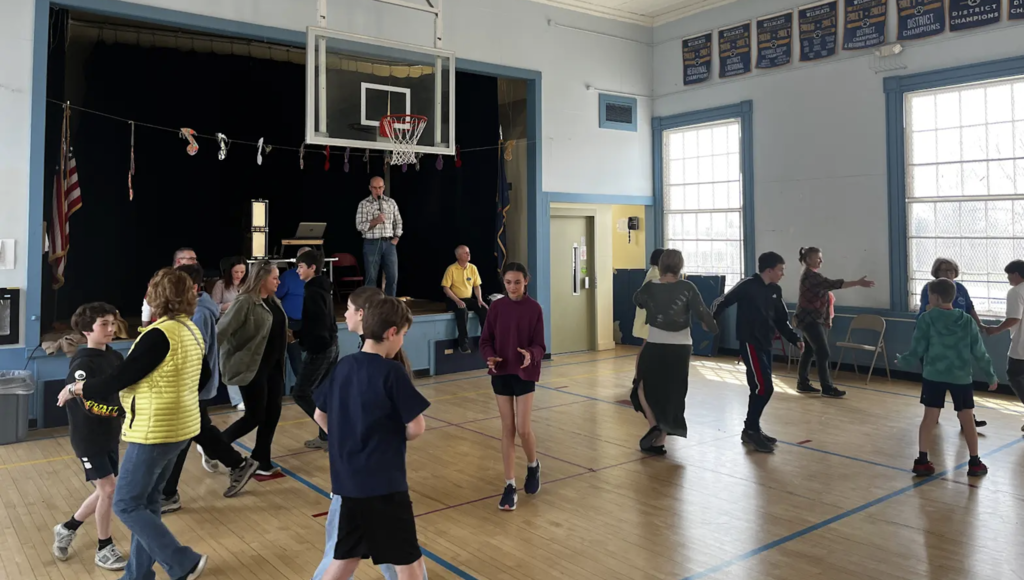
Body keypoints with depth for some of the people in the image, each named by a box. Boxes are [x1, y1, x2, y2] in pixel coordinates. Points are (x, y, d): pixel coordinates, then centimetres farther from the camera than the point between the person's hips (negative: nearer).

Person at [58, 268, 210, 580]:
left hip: (155, 432, -9)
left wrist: (74, 388, -2)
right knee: (146, 501, 19)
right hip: (178, 427, 9)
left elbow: (117, 380, -19)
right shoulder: (192, 331, 6)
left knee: (127, 504, 2)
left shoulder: (159, 335, -22)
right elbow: (203, 375, 20)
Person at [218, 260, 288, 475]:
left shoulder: (274, 301, 9)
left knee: (272, 414, 9)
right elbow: (221, 330, -19)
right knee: (255, 416, 0)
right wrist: (227, 362, -18)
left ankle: (261, 461, 22)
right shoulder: (245, 302, -17)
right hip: (252, 368, -8)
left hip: (274, 367, 8)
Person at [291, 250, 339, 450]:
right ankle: (329, 433, 18)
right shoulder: (323, 289, 13)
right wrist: (299, 333, 11)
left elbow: (316, 325, -22)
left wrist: (295, 335, -9)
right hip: (330, 346, 10)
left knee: (301, 393, -3)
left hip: (319, 349, -9)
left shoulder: (312, 292, -17)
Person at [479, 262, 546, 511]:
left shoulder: (534, 308, -7)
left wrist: (530, 354, -29)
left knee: (523, 429, -4)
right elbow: (485, 340, 2)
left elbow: (540, 345, -7)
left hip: (525, 373, -2)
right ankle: (510, 486, 13)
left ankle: (533, 465, 28)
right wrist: (490, 357, -18)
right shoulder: (497, 307, 0)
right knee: (507, 429, 5)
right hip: (501, 373, 2)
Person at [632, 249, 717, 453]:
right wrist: (712, 327, 8)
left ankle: (654, 426, 0)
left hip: (655, 347, 0)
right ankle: (659, 441, 15)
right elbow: (702, 312, -11)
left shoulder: (649, 287, -5)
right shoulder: (686, 287, -11)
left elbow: (636, 301, 16)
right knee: (672, 394, 12)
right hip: (681, 348, 0)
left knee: (645, 386, 21)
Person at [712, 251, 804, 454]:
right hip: (750, 344, -8)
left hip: (766, 345, 8)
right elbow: (723, 302, -13)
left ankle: (752, 429, 24)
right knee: (764, 387, -11)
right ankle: (751, 430, 2)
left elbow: (782, 319, 16)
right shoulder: (748, 285, -14)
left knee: (760, 388, 11)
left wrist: (795, 339, 9)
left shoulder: (775, 291, 9)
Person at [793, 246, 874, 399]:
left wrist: (827, 318, 17)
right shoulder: (810, 276, -19)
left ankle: (802, 383, 17)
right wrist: (857, 283, -33)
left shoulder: (812, 275, 15)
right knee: (823, 352, -10)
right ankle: (827, 388, -8)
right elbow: (833, 284, -29)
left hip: (813, 319, 10)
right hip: (810, 319, -10)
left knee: (809, 351, 11)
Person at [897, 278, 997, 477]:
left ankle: (922, 461, 5)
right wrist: (991, 376, 13)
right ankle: (974, 463, 18)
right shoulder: (967, 320, -1)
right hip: (961, 377, 1)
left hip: (934, 375, -1)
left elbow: (917, 350, -7)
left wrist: (902, 361, 13)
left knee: (930, 417, 4)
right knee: (967, 419, 11)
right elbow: (979, 352, 2)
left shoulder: (927, 319, -9)